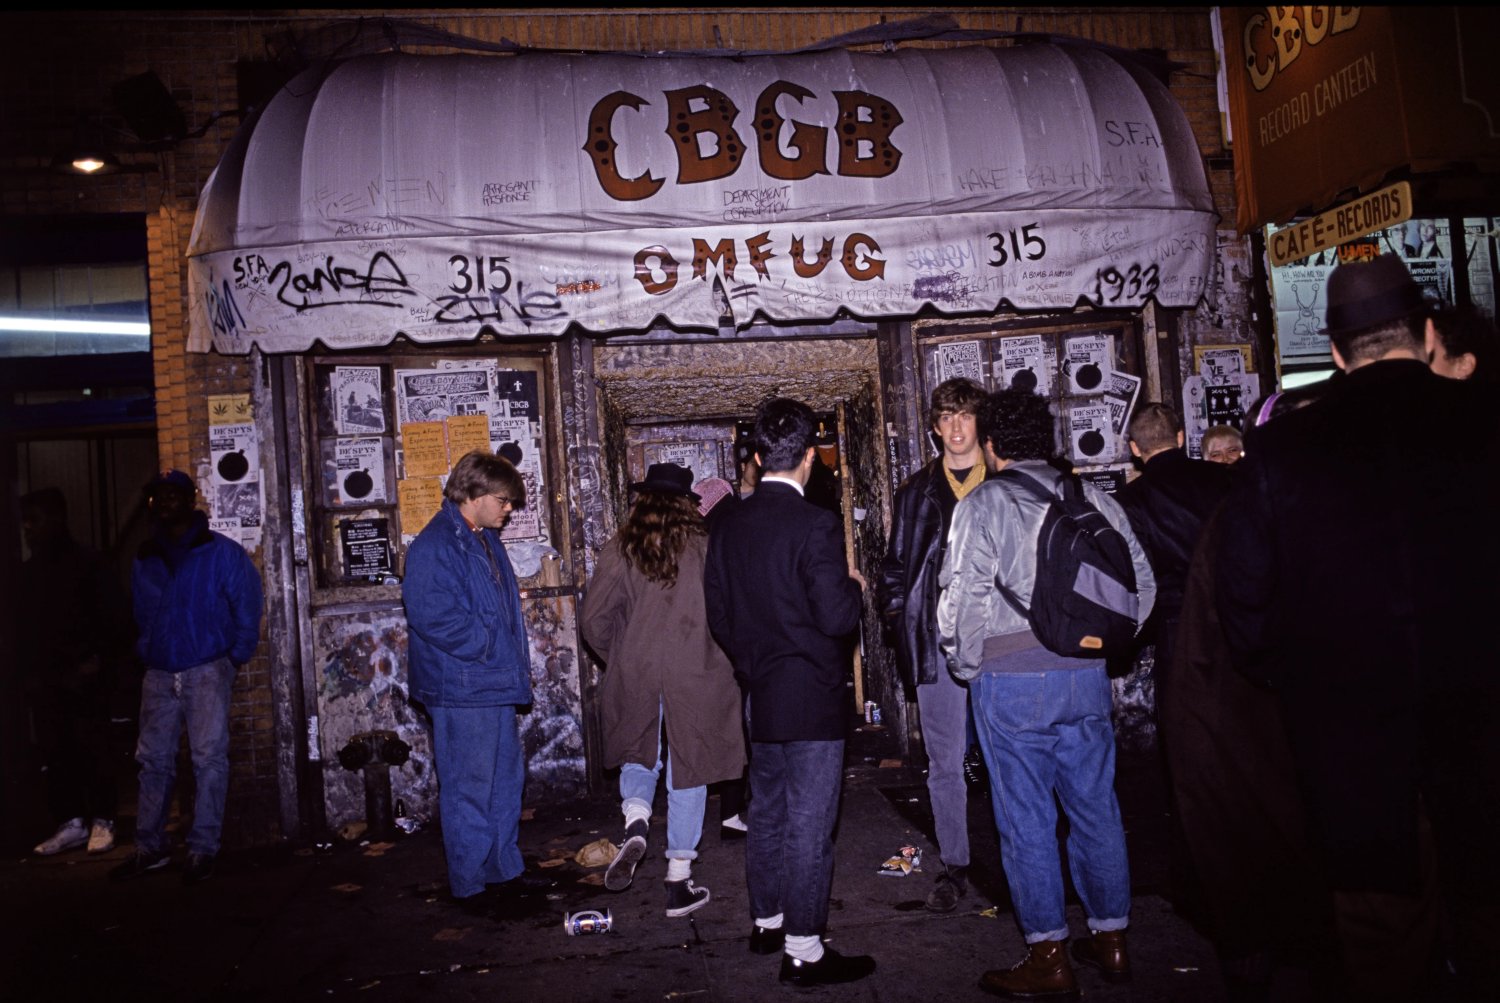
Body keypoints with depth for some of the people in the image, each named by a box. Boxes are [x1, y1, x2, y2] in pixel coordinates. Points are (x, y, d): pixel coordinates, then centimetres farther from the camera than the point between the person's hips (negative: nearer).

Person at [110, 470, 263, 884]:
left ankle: (203, 850, 3)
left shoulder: (222, 553, -4)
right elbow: (141, 615, 20)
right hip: (159, 675, 5)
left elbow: (248, 606, -2)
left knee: (209, 759, -4)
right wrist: (145, 654, 11)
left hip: (207, 672, -5)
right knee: (153, 759, 8)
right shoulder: (144, 559, 12)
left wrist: (236, 657, -4)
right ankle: (149, 847, 19)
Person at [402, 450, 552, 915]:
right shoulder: (435, 547, -17)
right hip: (461, 690, -9)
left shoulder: (485, 539, 13)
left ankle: (506, 868, 31)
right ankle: (467, 885, 14)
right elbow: (434, 618, -24)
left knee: (506, 780, 17)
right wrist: (487, 648, -16)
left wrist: (515, 664, 12)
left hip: (495, 684, 9)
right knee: (468, 789, 1)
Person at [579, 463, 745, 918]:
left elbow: (593, 619, -2)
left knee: (639, 756, 24)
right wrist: (723, 657, 13)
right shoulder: (707, 546, -5)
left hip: (635, 676, 1)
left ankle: (635, 822, -4)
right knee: (687, 770, 9)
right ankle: (679, 881, 15)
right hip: (696, 677, -1)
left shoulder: (620, 549, -3)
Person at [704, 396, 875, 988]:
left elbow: (718, 616, 8)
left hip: (760, 696, 7)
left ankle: (767, 923, 35)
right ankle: (803, 951, 11)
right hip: (812, 699, -7)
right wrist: (854, 586, 0)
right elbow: (836, 617, -20)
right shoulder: (814, 525, -18)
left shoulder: (728, 527, 3)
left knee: (767, 814, 20)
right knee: (809, 827, 2)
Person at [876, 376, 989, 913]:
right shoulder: (916, 492, 12)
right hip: (937, 641, 2)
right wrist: (895, 612, 2)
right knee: (945, 763, 7)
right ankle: (954, 867, 20)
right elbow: (897, 565, 16)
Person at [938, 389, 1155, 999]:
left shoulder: (982, 505, -7)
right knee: (1095, 806, 15)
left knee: (1026, 816, 4)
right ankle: (1111, 939, 27)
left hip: (1011, 680, -5)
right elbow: (1141, 583, 8)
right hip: (1086, 676, 5)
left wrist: (967, 668, 3)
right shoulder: (1093, 500, 6)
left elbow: (963, 600, -11)